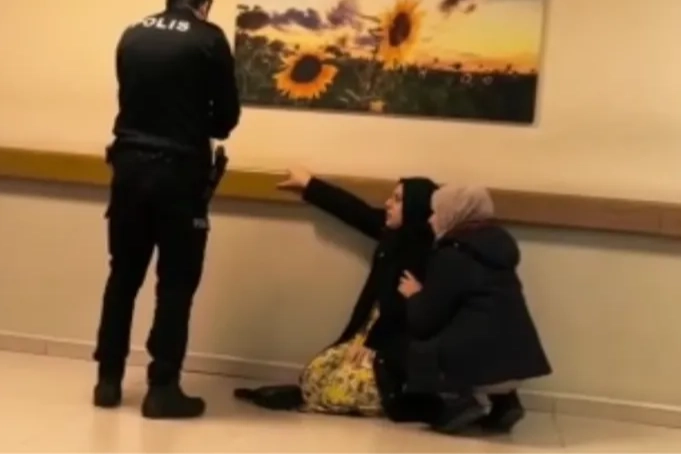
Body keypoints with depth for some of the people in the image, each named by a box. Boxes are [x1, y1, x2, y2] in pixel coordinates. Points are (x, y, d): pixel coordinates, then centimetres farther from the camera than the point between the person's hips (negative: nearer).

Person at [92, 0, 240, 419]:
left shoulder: (132, 36, 8)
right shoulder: (209, 39, -6)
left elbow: (132, 97, 15)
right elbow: (227, 116, -1)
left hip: (129, 165, 5)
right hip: (179, 172, -5)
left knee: (124, 275, 12)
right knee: (176, 282, 2)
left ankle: (109, 379, 16)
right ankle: (162, 388, 3)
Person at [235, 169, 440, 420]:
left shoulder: (423, 254, -19)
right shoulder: (393, 235, 6)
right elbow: (356, 212, 16)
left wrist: (371, 344, -18)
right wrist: (308, 184, 25)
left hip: (396, 354, -9)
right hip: (370, 338, 9)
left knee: (340, 389, -23)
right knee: (315, 373, -6)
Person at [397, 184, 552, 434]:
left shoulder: (451, 256, -8)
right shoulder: (495, 248, 17)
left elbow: (424, 323, -6)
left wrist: (415, 296, 13)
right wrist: (425, 296, 29)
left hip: (484, 363, -8)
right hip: (517, 359, 8)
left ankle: (458, 401, -8)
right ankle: (504, 402, 17)